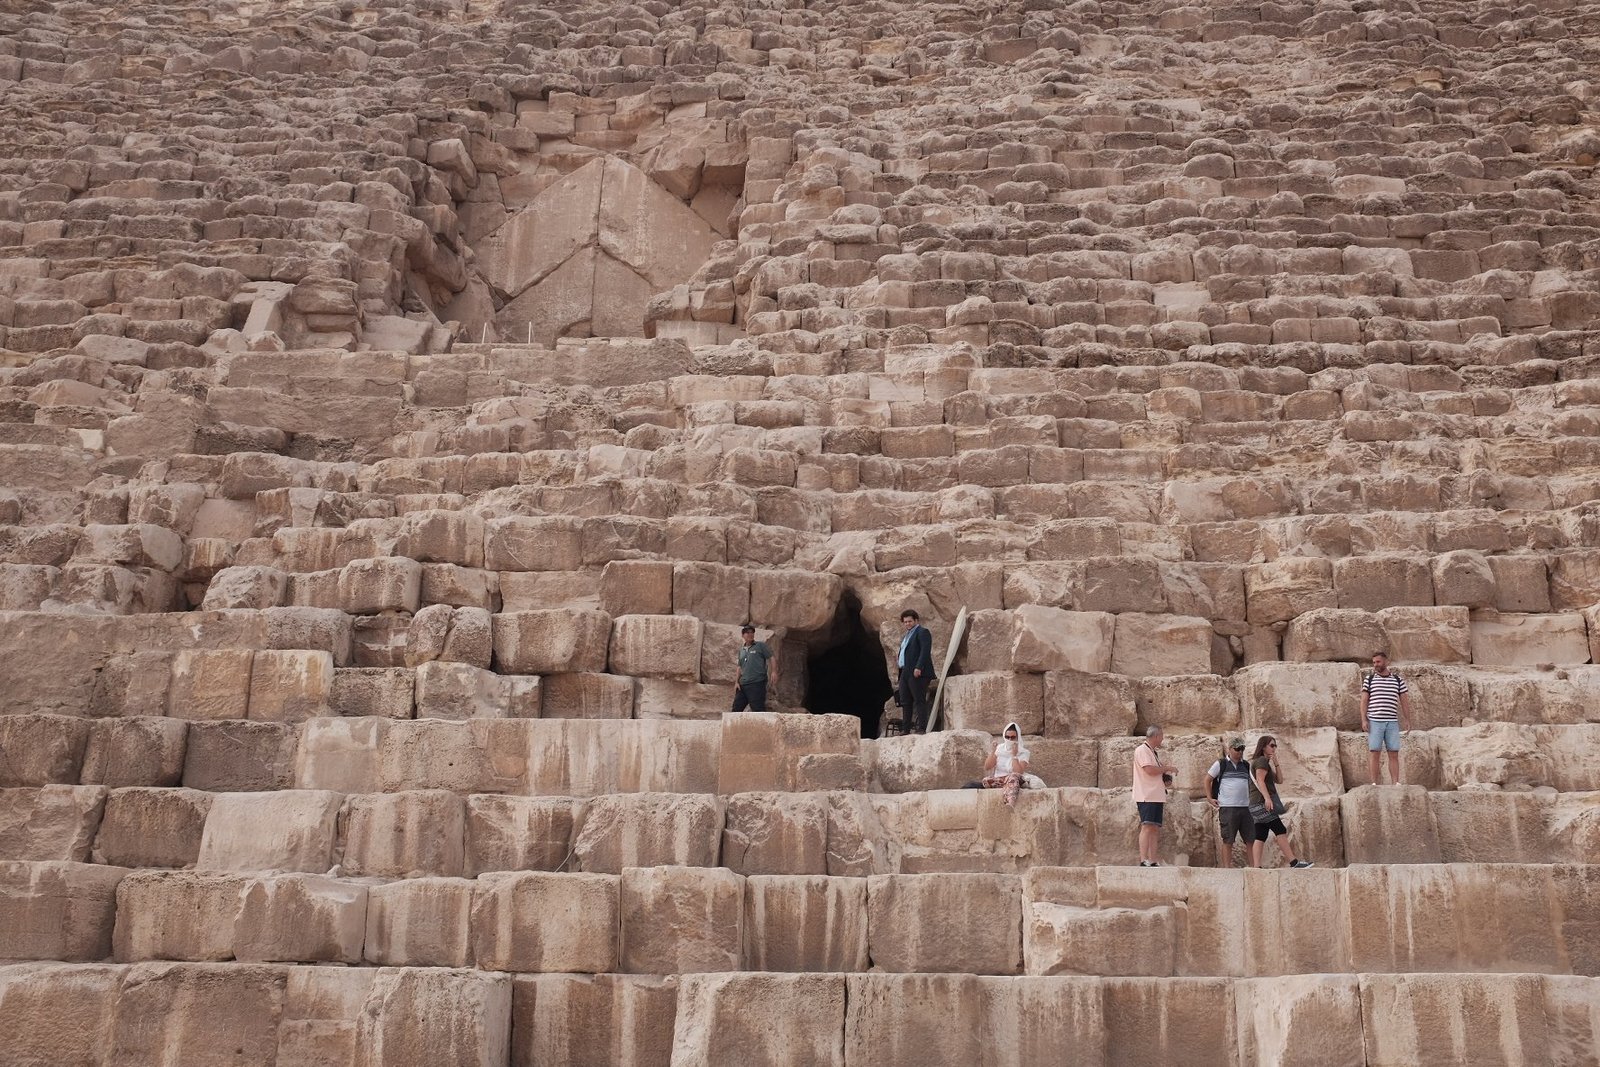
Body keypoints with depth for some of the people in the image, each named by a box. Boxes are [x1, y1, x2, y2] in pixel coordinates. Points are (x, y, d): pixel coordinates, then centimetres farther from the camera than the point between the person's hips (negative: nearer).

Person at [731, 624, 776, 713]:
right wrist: (737, 682, 13)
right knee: (736, 708, 6)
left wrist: (774, 671, -19)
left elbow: (772, 658, -4)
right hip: (742, 685, 6)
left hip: (757, 683, -6)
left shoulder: (760, 646, 3)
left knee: (758, 709, -10)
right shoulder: (741, 650, 20)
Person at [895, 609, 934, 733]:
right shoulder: (908, 635, 24)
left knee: (919, 701, -9)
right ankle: (906, 730, 11)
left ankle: (921, 729, -11)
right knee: (905, 701, 8)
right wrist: (899, 660, 10)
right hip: (905, 672, 10)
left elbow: (925, 650, -16)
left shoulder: (922, 632, -4)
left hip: (917, 673, -10)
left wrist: (918, 667, -24)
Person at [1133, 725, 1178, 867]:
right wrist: (1167, 768, -5)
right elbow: (1150, 770, -18)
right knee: (1147, 827, -16)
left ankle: (1152, 861, 5)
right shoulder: (1142, 750, -6)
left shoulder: (1154, 753, 24)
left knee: (1155, 829, 6)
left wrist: (1166, 779, 9)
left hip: (1156, 796, 10)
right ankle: (1143, 860, -20)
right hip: (1146, 796, -10)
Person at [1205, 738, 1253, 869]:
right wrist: (1210, 799, 1)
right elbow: (1207, 780, 6)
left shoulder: (1246, 765, 13)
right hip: (1227, 807, -4)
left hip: (1245, 807, 4)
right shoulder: (1221, 764, 1)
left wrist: (1251, 799, 16)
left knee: (1251, 840, 3)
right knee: (1228, 841, -1)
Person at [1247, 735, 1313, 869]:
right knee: (1281, 831, -10)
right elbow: (1260, 781, -18)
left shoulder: (1266, 762, 25)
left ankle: (1257, 867, -4)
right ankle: (1294, 862, -12)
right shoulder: (1262, 761, -5)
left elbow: (1279, 780, 21)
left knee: (1260, 837, 2)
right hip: (1262, 802, -10)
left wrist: (1275, 763, 11)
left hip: (1258, 805, 10)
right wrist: (1267, 798, -29)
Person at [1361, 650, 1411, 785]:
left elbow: (1404, 701, 10)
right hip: (1374, 722, -1)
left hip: (1392, 722, 1)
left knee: (1394, 754, 0)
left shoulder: (1398, 680, 8)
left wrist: (1408, 720, 4)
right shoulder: (1369, 679, 4)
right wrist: (1364, 720, -7)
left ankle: (1396, 783, 0)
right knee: (1374, 753, -4)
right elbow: (1364, 701, 2)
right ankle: (1375, 783, -2)